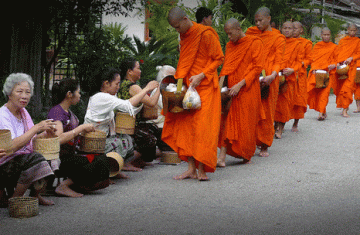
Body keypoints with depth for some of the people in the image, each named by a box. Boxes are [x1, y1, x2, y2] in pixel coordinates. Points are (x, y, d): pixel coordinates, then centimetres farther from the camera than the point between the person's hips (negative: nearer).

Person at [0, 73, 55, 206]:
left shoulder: (23, 112, 10)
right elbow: (11, 146, -28)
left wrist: (45, 134, -3)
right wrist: (36, 128, -24)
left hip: (22, 162, 8)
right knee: (34, 158, -31)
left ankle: (36, 195, 7)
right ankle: (15, 199, -12)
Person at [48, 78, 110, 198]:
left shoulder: (68, 112, 15)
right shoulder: (56, 112, -15)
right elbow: (59, 138, -28)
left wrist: (85, 130, 10)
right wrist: (81, 128, -21)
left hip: (70, 155, 10)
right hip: (59, 159, -10)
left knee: (103, 159, -3)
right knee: (99, 163, -19)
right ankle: (64, 186, -13)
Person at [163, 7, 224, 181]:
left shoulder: (205, 34, -10)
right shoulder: (184, 36, 13)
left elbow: (218, 59, -8)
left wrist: (201, 75, -17)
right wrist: (180, 78, 9)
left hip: (205, 87, -7)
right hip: (188, 87, 7)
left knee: (202, 127, -9)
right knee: (186, 126, 1)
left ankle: (201, 169, -7)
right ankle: (191, 168, 4)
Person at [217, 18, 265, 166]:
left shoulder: (255, 43, -5)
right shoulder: (229, 46, 14)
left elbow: (258, 67, -10)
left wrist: (240, 84, -18)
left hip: (247, 90, -5)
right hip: (230, 89, 5)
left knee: (245, 123, 1)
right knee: (228, 120, -4)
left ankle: (246, 155, 18)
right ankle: (222, 156, -9)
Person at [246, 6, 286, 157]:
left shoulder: (278, 38, 4)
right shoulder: (251, 33, 15)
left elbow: (278, 61, -2)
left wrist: (273, 75, -21)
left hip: (266, 80, -3)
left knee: (266, 112, -2)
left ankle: (264, 146, 5)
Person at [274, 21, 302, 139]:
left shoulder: (297, 44, 7)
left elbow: (299, 61, 6)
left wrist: (292, 69, -12)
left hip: (289, 76, -1)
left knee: (285, 101, -2)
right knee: (275, 101, -1)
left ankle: (280, 129, 4)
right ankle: (276, 125, 12)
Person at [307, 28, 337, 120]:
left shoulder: (334, 47, 11)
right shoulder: (317, 46, 15)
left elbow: (337, 60, 11)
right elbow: (312, 58, 10)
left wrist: (333, 65, -11)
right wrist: (314, 68, -6)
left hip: (328, 72, -2)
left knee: (324, 92, -13)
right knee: (314, 91, -9)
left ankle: (321, 113, -17)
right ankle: (323, 111, 5)